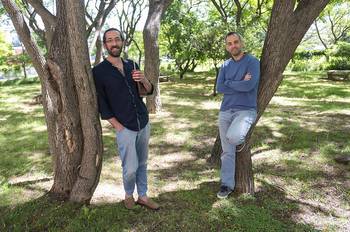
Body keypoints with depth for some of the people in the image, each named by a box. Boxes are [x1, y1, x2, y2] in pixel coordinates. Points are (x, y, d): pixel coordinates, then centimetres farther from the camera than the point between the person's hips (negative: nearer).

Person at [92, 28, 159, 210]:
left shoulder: (132, 65, 7)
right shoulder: (99, 71, -6)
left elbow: (150, 91, 9)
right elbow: (101, 105, -6)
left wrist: (144, 80, -13)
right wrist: (118, 127, -10)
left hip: (144, 123, 4)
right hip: (125, 128, -4)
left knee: (142, 164, 13)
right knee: (131, 168, -1)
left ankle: (142, 196, 30)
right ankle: (128, 195, 27)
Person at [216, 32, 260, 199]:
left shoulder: (252, 62, -4)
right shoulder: (225, 65, 11)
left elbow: (249, 85, -20)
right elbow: (219, 88, -2)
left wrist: (229, 83, -7)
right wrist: (240, 84, -10)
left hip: (246, 110, -4)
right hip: (225, 111, 5)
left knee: (233, 137, -33)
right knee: (227, 152, 6)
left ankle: (240, 140, 4)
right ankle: (226, 184, 20)